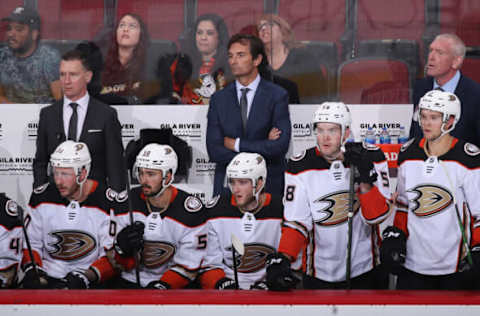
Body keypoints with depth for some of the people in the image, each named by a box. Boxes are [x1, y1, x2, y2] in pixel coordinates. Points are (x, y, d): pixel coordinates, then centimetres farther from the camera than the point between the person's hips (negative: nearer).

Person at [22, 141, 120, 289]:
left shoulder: (107, 203, -7)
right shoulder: (41, 198, 4)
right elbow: (31, 242, 12)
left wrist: (85, 276, -20)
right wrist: (32, 270, -7)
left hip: (92, 282, -4)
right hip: (48, 279, 4)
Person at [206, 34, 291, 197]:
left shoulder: (277, 96, -1)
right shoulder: (218, 99, 5)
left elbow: (281, 146, -12)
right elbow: (214, 150, -4)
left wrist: (236, 144, -9)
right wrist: (263, 148, -11)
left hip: (268, 185, -1)